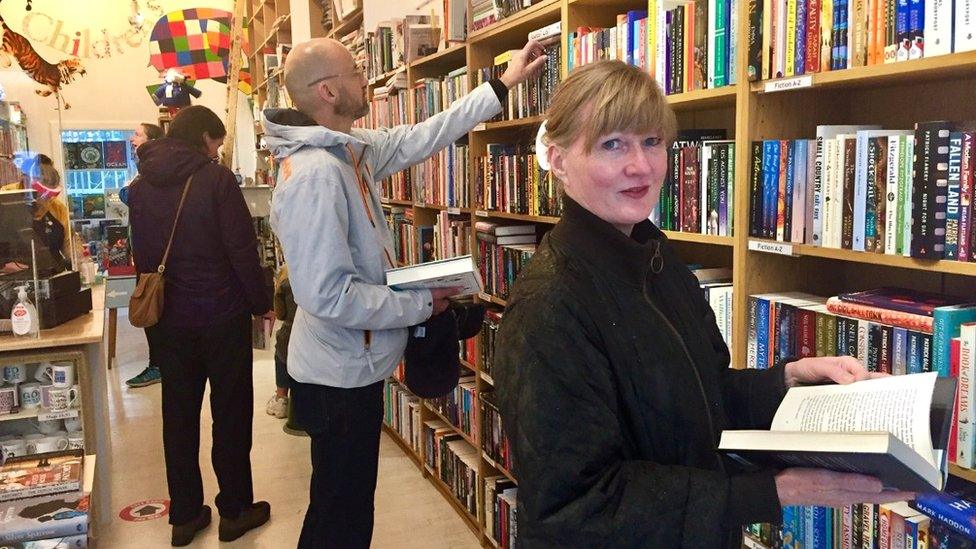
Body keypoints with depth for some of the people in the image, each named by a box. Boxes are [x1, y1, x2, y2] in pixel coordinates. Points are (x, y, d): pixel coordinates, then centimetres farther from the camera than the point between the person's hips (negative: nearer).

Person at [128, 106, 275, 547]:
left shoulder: (140, 187, 4)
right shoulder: (216, 180, -14)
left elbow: (141, 256, 10)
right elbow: (242, 249, -14)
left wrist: (158, 302, 18)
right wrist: (262, 303, -3)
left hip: (168, 319, 5)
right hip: (222, 315, -5)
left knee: (178, 415, 13)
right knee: (231, 413, 8)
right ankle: (235, 510, 19)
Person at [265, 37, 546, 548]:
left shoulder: (350, 148, 2)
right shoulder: (314, 173, -27)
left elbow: (420, 138, 12)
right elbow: (331, 295, -30)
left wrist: (502, 84, 15)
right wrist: (421, 303, -18)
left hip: (348, 368, 9)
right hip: (340, 378, -9)